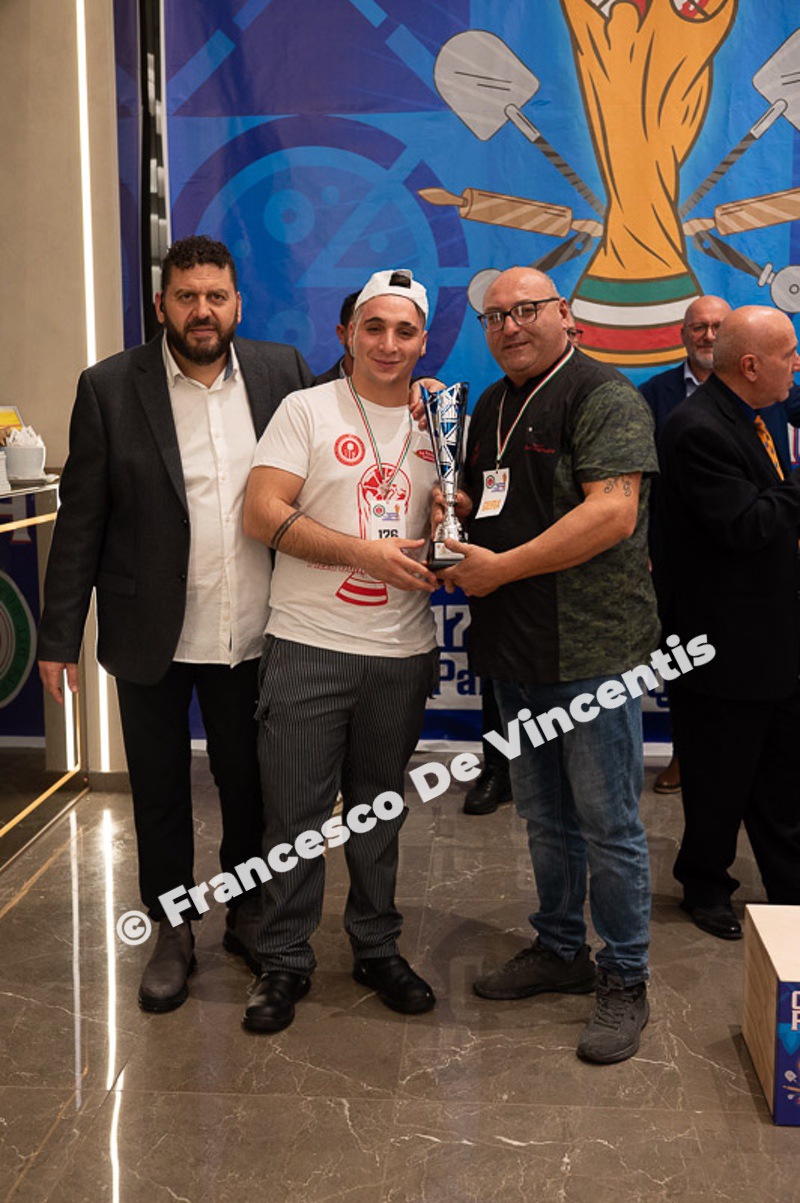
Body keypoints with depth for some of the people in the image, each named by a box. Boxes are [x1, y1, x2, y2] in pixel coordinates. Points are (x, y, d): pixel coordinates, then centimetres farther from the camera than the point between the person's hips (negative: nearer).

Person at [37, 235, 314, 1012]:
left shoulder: (280, 371, 1)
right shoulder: (110, 388, -5)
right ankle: (172, 934, 32)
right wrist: (60, 635, -6)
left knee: (249, 784, 15)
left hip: (251, 632, 2)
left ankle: (248, 916, 38)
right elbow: (81, 519, -5)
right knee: (159, 792, 13)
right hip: (150, 635, -1)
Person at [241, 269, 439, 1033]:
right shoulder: (307, 410, -2)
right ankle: (285, 961, 20)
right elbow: (262, 514, -11)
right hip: (309, 647, -3)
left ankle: (377, 948, 31)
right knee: (295, 813, 4)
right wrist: (364, 552, -17)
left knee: (379, 811, 16)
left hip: (402, 653, 4)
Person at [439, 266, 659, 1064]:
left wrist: (500, 567, -19)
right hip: (515, 648, 8)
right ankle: (560, 950, 35)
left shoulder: (604, 398, -10)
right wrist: (450, 507, 4)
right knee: (543, 816, 18)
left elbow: (613, 514, -21)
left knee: (607, 824, 2)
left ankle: (625, 983, 17)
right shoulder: (491, 409, 16)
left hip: (590, 647, -8)